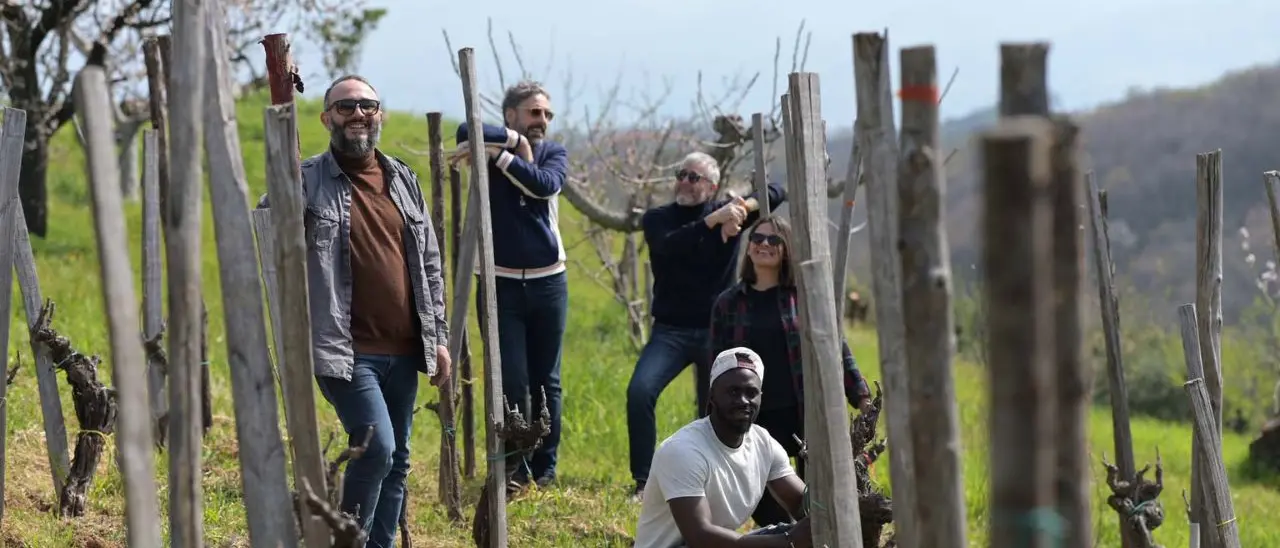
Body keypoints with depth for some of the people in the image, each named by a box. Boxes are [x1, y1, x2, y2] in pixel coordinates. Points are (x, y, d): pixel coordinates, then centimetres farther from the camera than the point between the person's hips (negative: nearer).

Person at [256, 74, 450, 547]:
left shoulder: (403, 180, 12)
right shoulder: (306, 180, -4)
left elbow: (429, 265, 17)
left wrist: (438, 336, 13)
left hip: (403, 350, 6)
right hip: (345, 351, -6)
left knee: (396, 460, 10)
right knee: (376, 446, -17)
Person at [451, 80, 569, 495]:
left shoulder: (554, 153, 7)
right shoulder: (492, 147, -1)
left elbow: (544, 185, -16)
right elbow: (467, 131, -25)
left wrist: (500, 155, -22)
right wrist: (516, 141, -17)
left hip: (547, 282, 2)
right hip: (500, 283, -2)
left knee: (546, 382, 8)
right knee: (511, 382, -5)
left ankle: (545, 471, 15)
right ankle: (514, 469, 5)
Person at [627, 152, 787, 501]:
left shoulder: (725, 211, 3)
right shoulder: (657, 219, 1)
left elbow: (777, 192, -2)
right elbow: (668, 246, -21)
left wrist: (744, 207, -21)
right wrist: (711, 222, -33)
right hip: (670, 331, -1)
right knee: (640, 391, -22)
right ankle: (642, 482, -18)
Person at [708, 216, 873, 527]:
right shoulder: (727, 303, 8)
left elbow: (837, 350, 5)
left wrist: (861, 397, -1)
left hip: (810, 415, -1)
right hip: (759, 421, 2)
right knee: (767, 510, -2)